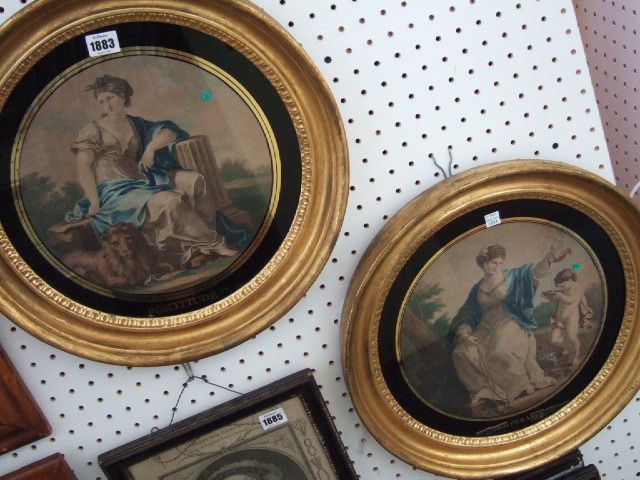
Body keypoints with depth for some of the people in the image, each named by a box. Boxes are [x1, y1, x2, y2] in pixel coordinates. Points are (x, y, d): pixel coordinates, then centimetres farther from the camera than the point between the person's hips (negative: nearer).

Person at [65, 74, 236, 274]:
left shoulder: (136, 125, 18)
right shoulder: (92, 131, 3)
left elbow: (170, 132, 14)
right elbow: (83, 168, -7)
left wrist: (151, 147, -6)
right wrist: (94, 203, -18)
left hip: (141, 182, 6)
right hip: (114, 191, -6)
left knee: (193, 180, -16)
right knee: (169, 201, -31)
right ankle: (213, 243, -19)